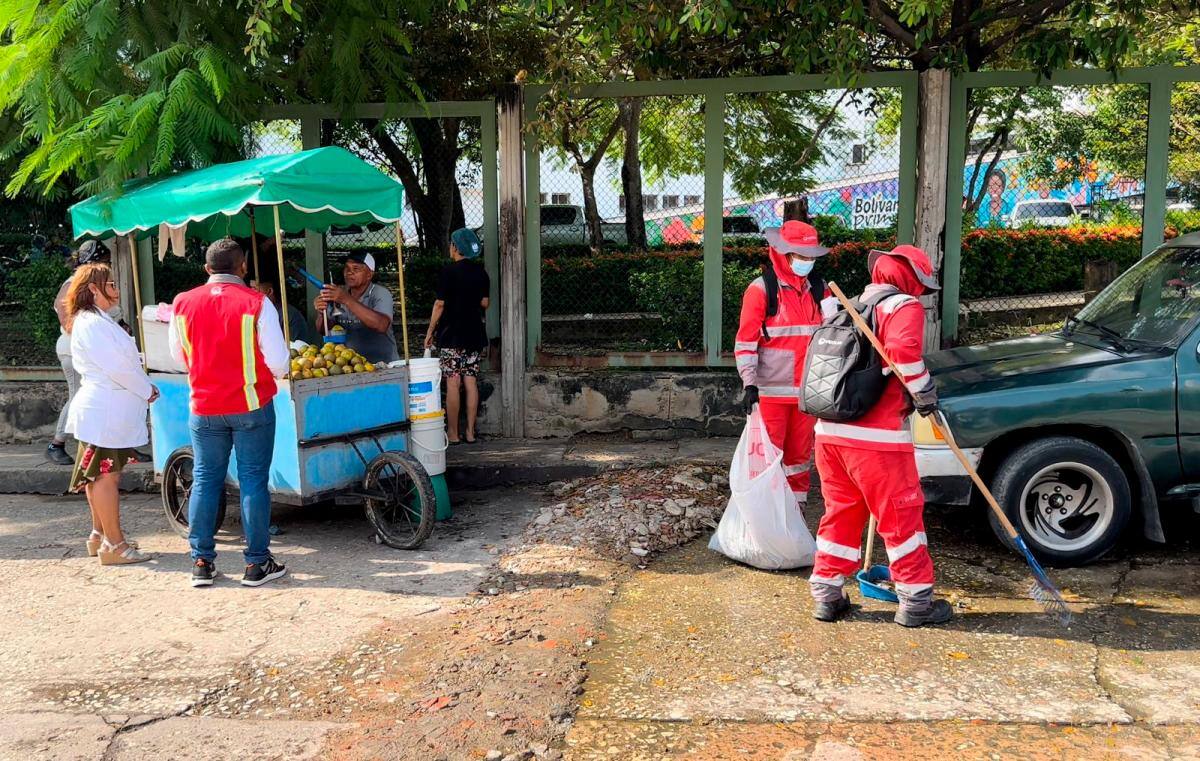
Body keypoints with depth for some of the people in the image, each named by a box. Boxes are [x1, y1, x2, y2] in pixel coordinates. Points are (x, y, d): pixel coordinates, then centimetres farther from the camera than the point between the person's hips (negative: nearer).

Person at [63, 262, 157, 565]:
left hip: (110, 412, 11)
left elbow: (123, 359, 18)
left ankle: (100, 535, 25)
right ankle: (113, 544, -2)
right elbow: (117, 367, -20)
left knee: (101, 476, 15)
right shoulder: (92, 324, -15)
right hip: (104, 413, -11)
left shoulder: (99, 320, 18)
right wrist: (147, 390, -8)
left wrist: (143, 387, 5)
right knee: (106, 476, -6)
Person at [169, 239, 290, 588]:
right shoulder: (257, 304, -11)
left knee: (205, 481, 12)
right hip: (251, 406, -3)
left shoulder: (183, 303, 0)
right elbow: (279, 365, -12)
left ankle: (202, 562, 17)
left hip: (204, 408, 3)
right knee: (253, 481, 3)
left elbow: (178, 355, 13)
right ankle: (257, 563, 9)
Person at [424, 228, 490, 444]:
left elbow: (440, 304, -10)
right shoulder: (481, 272, 5)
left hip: (451, 333, -5)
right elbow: (484, 303, 9)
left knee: (453, 383, -2)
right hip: (474, 333, 5)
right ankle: (470, 432, 9)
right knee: (471, 382, 6)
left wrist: (430, 331, -1)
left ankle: (452, 433, 2)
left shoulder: (448, 271, -10)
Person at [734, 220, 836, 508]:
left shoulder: (818, 289, 10)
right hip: (771, 391, -5)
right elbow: (745, 341, -8)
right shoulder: (761, 289, -6)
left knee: (801, 452, 12)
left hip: (807, 390, 5)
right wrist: (750, 383, -15)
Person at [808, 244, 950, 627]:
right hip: (877, 437, -7)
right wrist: (925, 393, -8)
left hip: (830, 431, 7)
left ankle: (826, 594, 20)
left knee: (841, 511, 16)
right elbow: (904, 351, -22)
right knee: (902, 516, 5)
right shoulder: (904, 306, -5)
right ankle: (916, 601, 14)